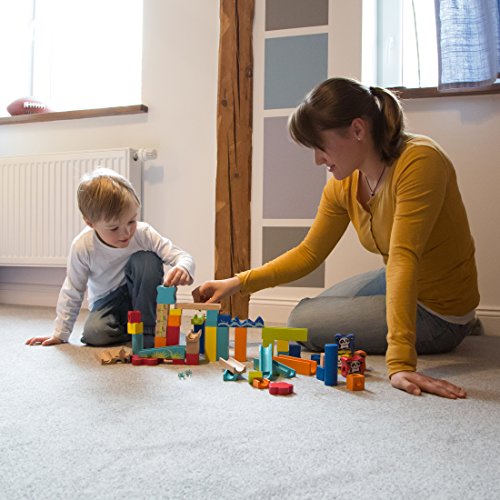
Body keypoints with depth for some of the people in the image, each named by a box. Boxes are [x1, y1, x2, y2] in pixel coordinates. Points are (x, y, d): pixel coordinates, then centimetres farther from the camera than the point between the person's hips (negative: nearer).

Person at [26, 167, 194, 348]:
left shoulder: (144, 233, -19)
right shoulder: (82, 246, -19)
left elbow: (183, 257, -18)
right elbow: (72, 293, -7)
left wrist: (182, 268, -44)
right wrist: (60, 334, -4)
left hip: (140, 298, 0)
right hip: (108, 302, 0)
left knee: (147, 260, -29)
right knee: (93, 333, -32)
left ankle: (147, 329, -20)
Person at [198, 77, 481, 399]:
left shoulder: (419, 162, -29)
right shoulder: (343, 184, -7)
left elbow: (403, 259, -37)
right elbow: (309, 253, 1)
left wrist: (400, 362, -40)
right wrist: (239, 283, -7)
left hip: (437, 310, -7)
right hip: (395, 283, 8)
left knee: (302, 323, -8)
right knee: (308, 310, 25)